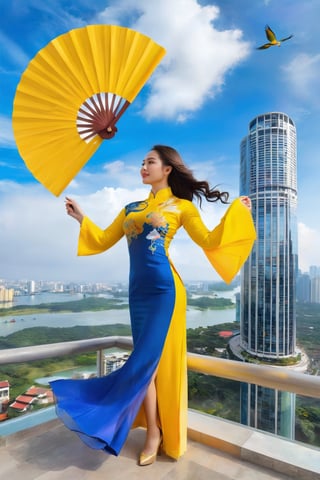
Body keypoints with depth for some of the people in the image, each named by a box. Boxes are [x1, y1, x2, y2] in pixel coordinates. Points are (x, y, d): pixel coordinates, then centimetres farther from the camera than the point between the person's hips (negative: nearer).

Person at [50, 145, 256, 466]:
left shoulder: (181, 206, 4)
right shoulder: (131, 208, 17)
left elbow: (209, 242, -2)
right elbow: (103, 240, 16)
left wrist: (235, 211, -1)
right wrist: (80, 217, 13)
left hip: (163, 289, -5)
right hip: (138, 290, 5)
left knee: (147, 359, -2)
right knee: (149, 360, 10)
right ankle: (154, 434, 25)